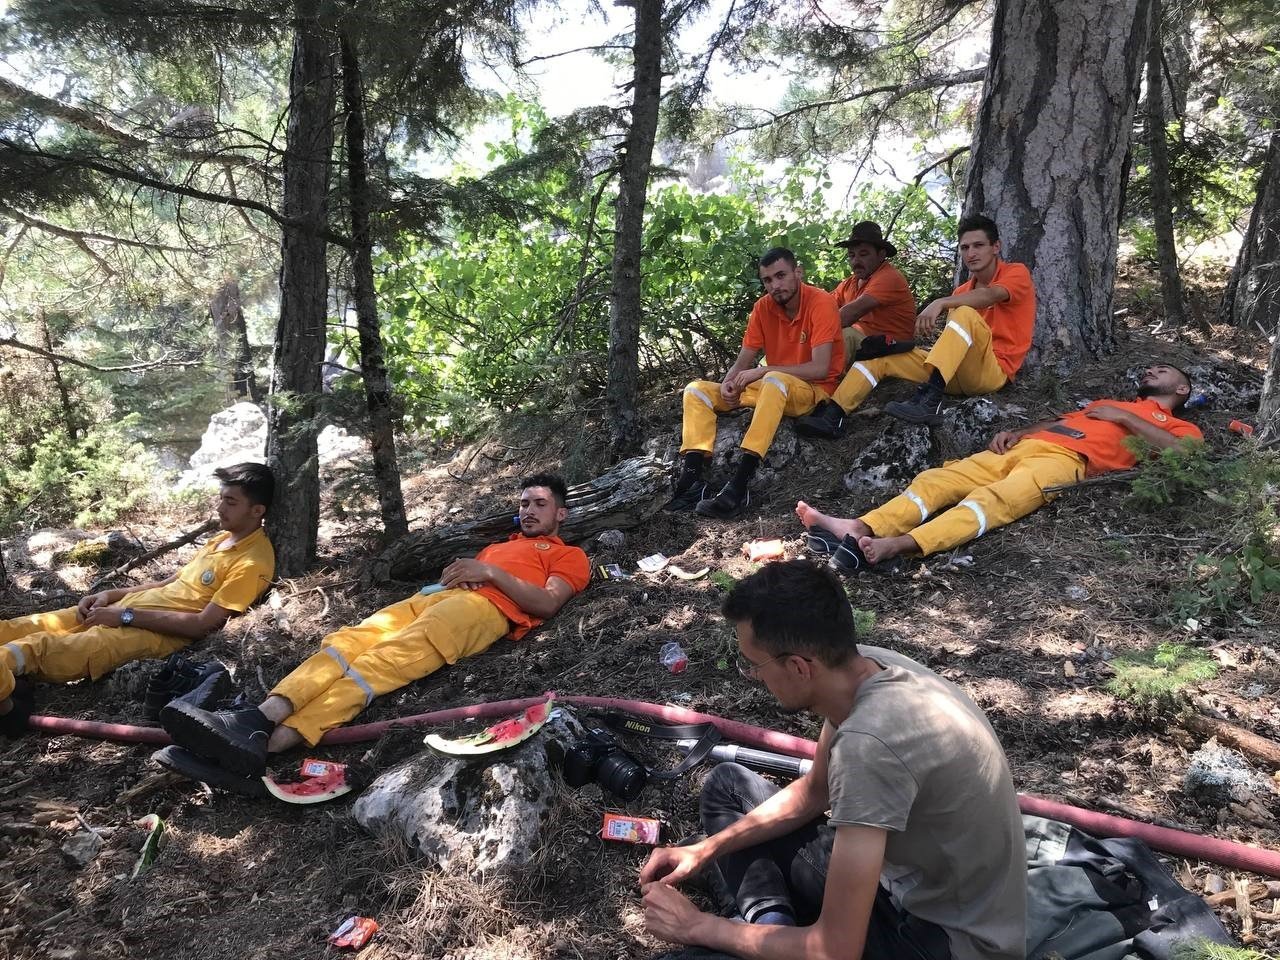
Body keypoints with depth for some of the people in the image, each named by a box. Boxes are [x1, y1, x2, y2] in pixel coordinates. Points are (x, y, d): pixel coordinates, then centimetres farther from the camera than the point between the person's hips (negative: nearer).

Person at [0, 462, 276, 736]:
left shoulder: (253, 562, -14)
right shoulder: (224, 537, 16)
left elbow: (202, 624, -19)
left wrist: (125, 616, -17)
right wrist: (113, 595, 8)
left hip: (162, 631, -9)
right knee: (33, 628, -5)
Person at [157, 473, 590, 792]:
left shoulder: (569, 555, 20)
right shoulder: (499, 545, 41)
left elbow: (547, 604, 0)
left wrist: (492, 573, -5)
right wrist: (457, 572, 5)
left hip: (483, 608, -7)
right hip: (433, 597, 7)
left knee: (388, 658, -31)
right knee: (350, 640, -20)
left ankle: (262, 744, -48)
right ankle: (259, 719, -40)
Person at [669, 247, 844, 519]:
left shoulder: (821, 303, -15)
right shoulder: (764, 306, 2)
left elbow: (820, 368, -24)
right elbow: (743, 361, 4)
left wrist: (763, 371, -24)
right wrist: (728, 384, -19)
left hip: (813, 390, -7)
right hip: (771, 388, 7)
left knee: (774, 381, -40)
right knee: (697, 390, -5)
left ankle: (739, 487, -47)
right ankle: (691, 480, -24)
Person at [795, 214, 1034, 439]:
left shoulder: (1017, 273, 0)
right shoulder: (961, 292, 20)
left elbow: (990, 295, -24)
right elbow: (953, 342, 11)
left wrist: (940, 303, -38)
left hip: (992, 371, -6)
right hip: (958, 373, 7)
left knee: (966, 314, -33)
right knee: (881, 354, -5)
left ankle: (929, 400, -48)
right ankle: (831, 416, -24)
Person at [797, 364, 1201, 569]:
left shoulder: (1177, 426, 23)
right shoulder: (1107, 403, 43)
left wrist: (1124, 417, 3)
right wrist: (1015, 432, 14)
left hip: (1064, 459, -7)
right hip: (1023, 448, 7)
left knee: (993, 499, -35)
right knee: (937, 479, -18)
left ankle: (897, 545, -58)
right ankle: (859, 529, -38)